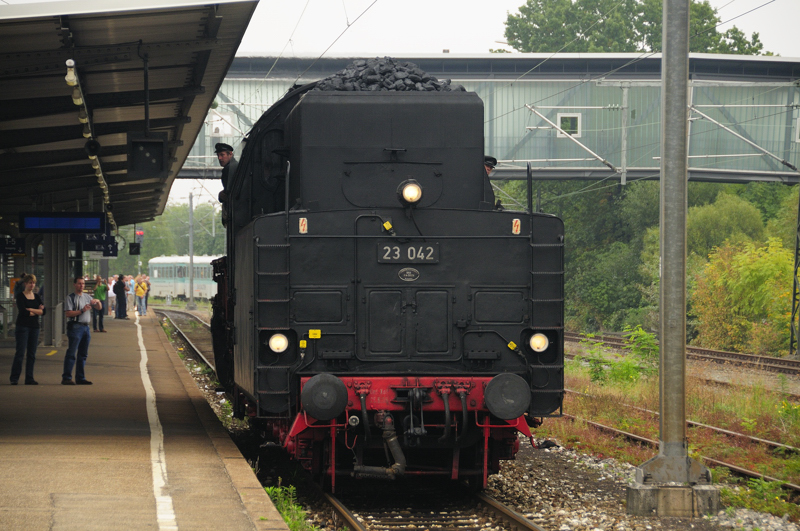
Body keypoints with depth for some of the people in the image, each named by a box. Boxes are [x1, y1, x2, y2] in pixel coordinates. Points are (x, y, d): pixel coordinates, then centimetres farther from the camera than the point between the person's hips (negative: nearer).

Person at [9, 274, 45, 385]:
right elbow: (23, 311, -16)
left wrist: (31, 310, -10)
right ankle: (14, 378, -6)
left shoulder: (36, 297, 13)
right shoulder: (20, 296, -3)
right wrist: (37, 311, -5)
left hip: (34, 327, 5)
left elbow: (44, 311, 1)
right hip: (23, 326, -5)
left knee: (32, 354, 5)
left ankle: (29, 379, 8)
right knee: (20, 353, -9)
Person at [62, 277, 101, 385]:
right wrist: (82, 311, -17)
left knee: (83, 354, 9)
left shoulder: (87, 297, 17)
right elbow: (68, 313, -11)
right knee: (71, 353, -9)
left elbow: (99, 308, 22)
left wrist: (97, 302, 0)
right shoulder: (70, 298, -2)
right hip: (75, 327, -7)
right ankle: (66, 378, -8)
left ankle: (80, 378, 15)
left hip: (86, 327, 7)